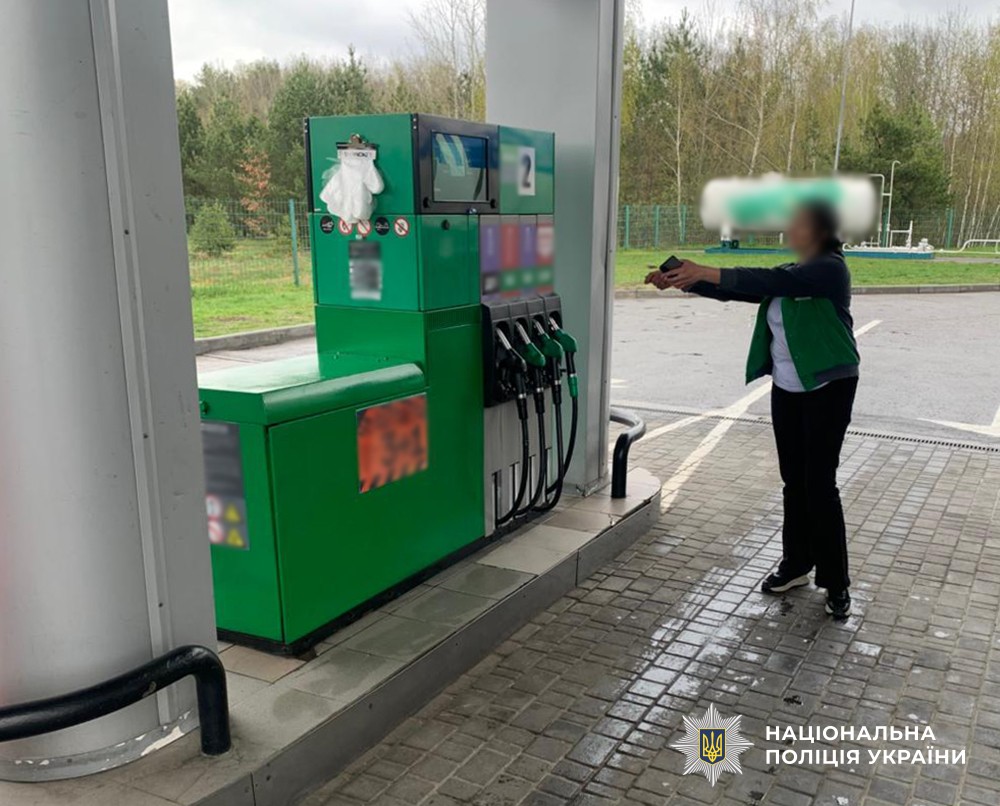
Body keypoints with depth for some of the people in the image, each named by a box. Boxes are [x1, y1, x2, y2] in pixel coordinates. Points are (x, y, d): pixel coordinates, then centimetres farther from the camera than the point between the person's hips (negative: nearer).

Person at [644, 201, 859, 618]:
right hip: (787, 388, 7)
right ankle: (796, 564, 24)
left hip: (827, 387, -7)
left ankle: (836, 582, 5)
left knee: (819, 482, -6)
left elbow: (770, 281, -28)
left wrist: (706, 272, -32)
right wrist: (682, 281, -8)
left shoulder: (831, 269, -13)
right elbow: (737, 290, 4)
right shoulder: (788, 272, 12)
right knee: (794, 479, 12)